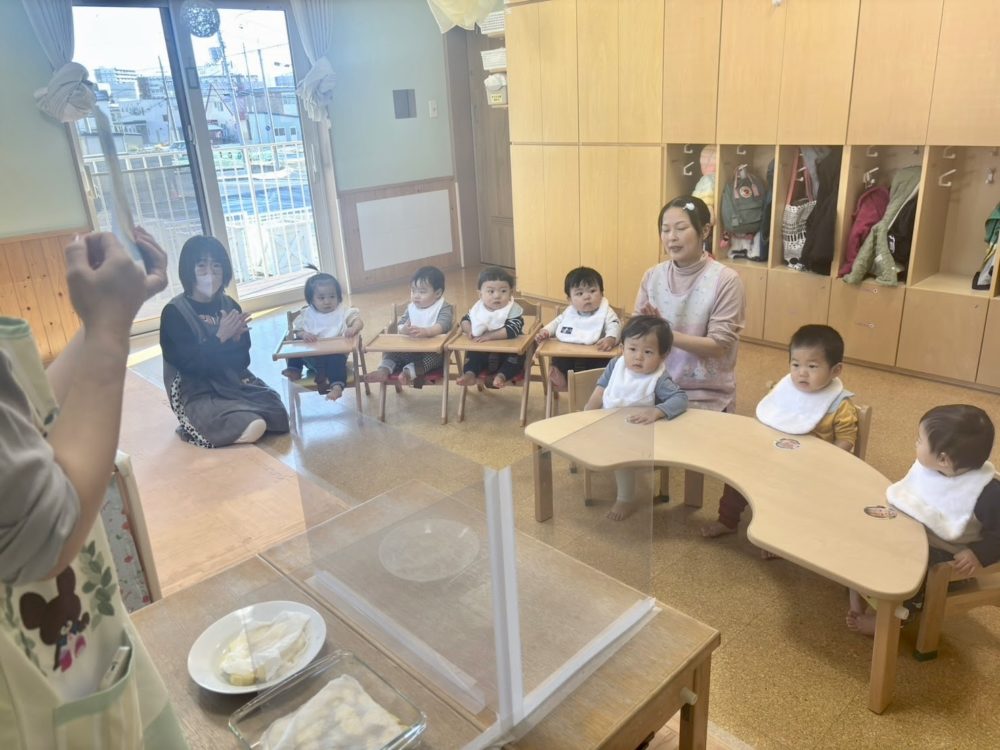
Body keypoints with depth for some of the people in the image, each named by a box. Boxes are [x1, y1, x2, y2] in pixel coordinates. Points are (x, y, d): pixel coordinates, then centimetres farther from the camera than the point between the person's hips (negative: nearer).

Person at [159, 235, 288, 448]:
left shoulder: (229, 305, 3)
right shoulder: (174, 313, -12)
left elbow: (243, 360, 3)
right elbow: (190, 365, -17)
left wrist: (236, 338, -16)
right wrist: (220, 337, -22)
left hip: (235, 384, 6)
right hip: (198, 394, -6)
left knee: (278, 413, -13)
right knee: (253, 428, -25)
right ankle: (198, 427, 4)